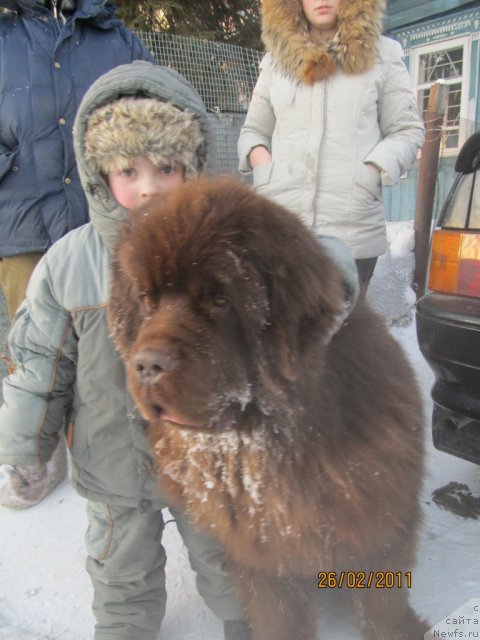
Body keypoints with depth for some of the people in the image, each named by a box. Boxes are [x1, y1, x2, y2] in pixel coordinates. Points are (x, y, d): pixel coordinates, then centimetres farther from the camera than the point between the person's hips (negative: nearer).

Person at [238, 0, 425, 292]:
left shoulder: (382, 55, 12)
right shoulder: (276, 60, 18)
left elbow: (407, 130, 11)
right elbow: (253, 131, 23)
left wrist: (371, 172, -8)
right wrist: (260, 159, 0)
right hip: (279, 226, 2)